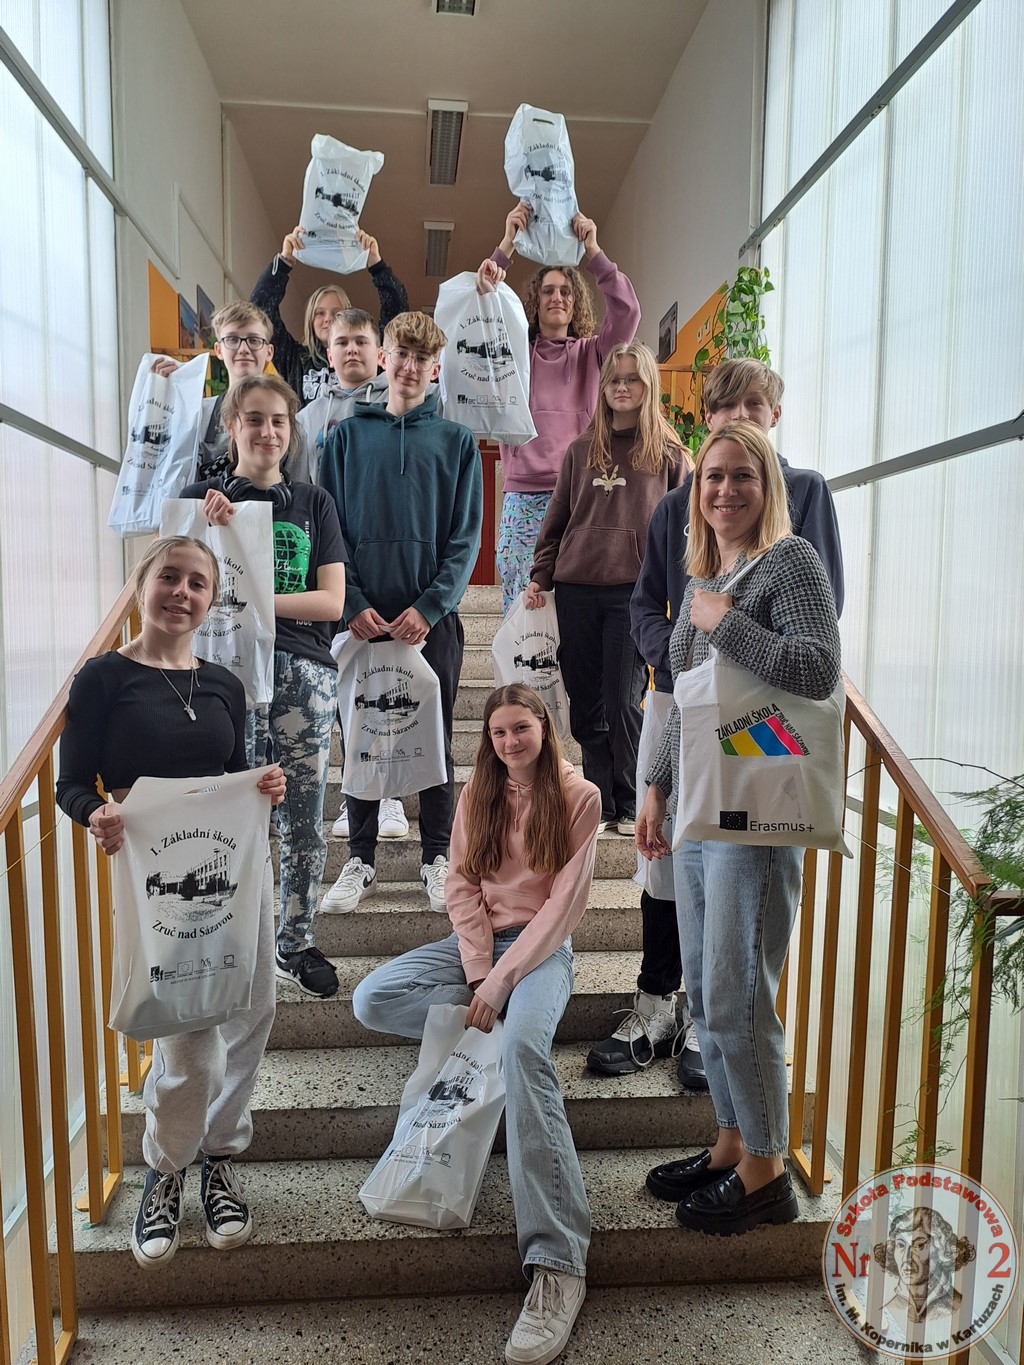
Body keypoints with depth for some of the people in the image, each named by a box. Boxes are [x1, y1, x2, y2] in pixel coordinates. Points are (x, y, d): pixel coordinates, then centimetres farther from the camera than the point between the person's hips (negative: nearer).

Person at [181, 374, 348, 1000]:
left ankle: (297, 944, 22)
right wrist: (215, 531, -16)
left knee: (305, 818, 6)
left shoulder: (313, 502, 11)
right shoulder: (204, 497, 7)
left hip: (305, 671, 2)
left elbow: (331, 601, 2)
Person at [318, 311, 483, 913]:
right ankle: (361, 860, 21)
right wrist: (353, 604, -9)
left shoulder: (457, 440, 6)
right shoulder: (347, 436, 8)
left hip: (433, 616, 0)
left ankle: (437, 857, 22)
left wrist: (430, 606, -12)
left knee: (436, 740, 7)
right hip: (363, 616, 1)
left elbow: (466, 537, 0)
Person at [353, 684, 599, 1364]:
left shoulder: (580, 797, -5)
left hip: (542, 948, -5)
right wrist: (479, 974, -11)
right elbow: (462, 886, 3)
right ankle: (509, 1024, -11)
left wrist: (501, 981, -18)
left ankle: (557, 1264, -35)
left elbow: (563, 903, -10)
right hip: (478, 942, 5)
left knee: (522, 1049, -36)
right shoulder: (479, 794, 8)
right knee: (371, 998, -17)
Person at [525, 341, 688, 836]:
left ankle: (629, 807, 9)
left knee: (623, 701, -6)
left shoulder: (667, 452, 7)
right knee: (585, 704, 5)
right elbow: (556, 520, 16)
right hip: (576, 591, 3)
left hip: (634, 591, -3)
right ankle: (600, 805, 16)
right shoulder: (581, 450, 15)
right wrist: (539, 576, 7)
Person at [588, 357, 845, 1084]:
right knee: (668, 856, 7)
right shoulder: (679, 505, 13)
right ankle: (655, 1008, 21)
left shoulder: (805, 491, 5)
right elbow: (645, 605, 11)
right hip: (679, 702, 3)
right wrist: (680, 657, -9)